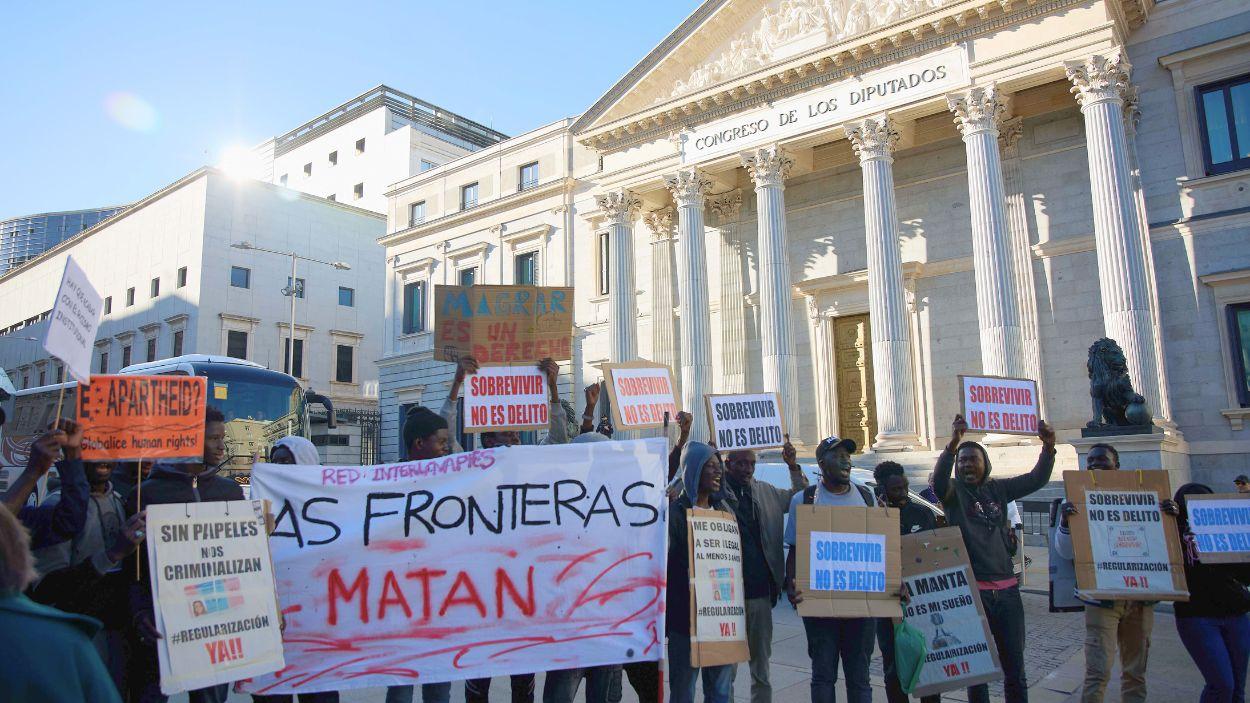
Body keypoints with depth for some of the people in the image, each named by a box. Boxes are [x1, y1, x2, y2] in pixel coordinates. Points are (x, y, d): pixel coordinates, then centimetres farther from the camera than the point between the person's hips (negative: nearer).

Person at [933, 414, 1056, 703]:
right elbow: (938, 481, -25)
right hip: (971, 590, -4)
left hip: (1007, 589, 4)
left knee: (1015, 668, 11)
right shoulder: (954, 492, -3)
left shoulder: (998, 489, 9)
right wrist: (953, 444, -40)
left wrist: (1048, 447, -9)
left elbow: (1037, 479, 9)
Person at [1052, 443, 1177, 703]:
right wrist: (1064, 522, -26)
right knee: (1098, 672, -8)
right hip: (1102, 599, -3)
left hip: (1140, 598, 3)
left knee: (1136, 672, 13)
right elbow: (1065, 552, -8)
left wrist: (1169, 517, -8)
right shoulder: (1079, 503, -1)